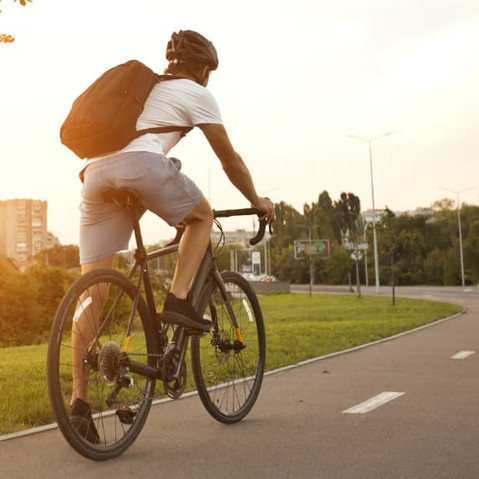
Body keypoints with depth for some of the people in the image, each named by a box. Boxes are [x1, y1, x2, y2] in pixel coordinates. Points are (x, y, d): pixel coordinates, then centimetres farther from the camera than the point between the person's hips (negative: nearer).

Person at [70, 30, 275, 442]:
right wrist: (258, 201, 32)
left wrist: (170, 205, 51)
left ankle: (79, 399, 0)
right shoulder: (197, 93, 17)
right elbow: (230, 160, 18)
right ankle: (178, 299, 5)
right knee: (202, 215, 23)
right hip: (140, 164, -6)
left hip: (96, 170, 6)